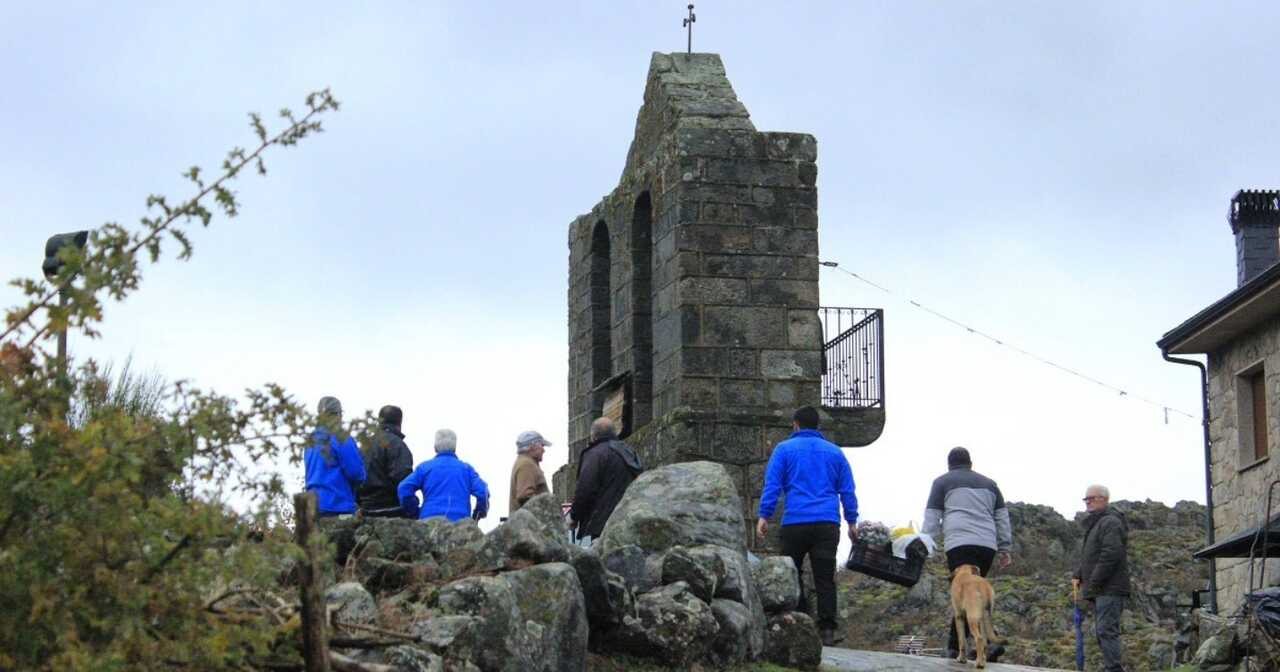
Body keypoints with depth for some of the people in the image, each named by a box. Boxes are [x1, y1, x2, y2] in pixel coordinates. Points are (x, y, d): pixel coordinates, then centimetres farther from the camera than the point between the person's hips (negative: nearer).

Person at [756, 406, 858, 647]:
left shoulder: (785, 449, 8)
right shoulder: (834, 452, 17)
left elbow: (772, 485, -1)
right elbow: (847, 490, 16)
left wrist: (764, 516, -2)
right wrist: (852, 522, 18)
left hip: (795, 521, -2)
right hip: (828, 523, 2)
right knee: (825, 578, -1)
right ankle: (827, 630, -9)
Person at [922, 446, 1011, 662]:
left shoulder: (943, 482, 15)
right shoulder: (989, 484, 26)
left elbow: (931, 520, 9)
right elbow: (1002, 518, 23)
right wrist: (1005, 548, 25)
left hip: (959, 544, -4)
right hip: (987, 545, 5)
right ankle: (954, 645, 13)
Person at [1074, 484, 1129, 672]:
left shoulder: (1110, 523, -10)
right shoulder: (1094, 524, 24)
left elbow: (1111, 554, -21)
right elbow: (1088, 557, 28)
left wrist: (1094, 583, -20)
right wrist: (1078, 575, 12)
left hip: (1109, 589, -11)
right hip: (1099, 590, 11)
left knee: (1106, 630, -16)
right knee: (1101, 632, 11)